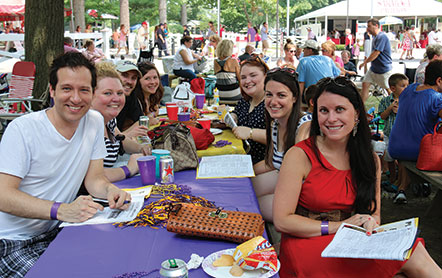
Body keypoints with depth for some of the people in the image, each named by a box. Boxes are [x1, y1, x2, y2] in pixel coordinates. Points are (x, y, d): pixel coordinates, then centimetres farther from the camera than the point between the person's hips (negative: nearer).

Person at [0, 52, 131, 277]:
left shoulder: (95, 121, 0)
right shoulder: (22, 129, -15)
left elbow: (93, 178, 4)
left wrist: (110, 190, -20)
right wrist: (61, 210, -35)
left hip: (57, 232, 5)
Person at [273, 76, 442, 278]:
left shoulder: (371, 159, 6)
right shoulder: (300, 156, -10)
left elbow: (374, 213, 12)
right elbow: (281, 220, -12)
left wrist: (371, 222, -13)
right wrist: (339, 226, -16)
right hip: (307, 244, -5)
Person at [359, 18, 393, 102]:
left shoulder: (382, 37, -20)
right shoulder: (375, 37, 10)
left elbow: (376, 53, -23)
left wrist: (364, 62, -15)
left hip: (384, 69, -9)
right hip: (374, 68, 9)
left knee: (389, 89, 5)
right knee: (365, 84, 1)